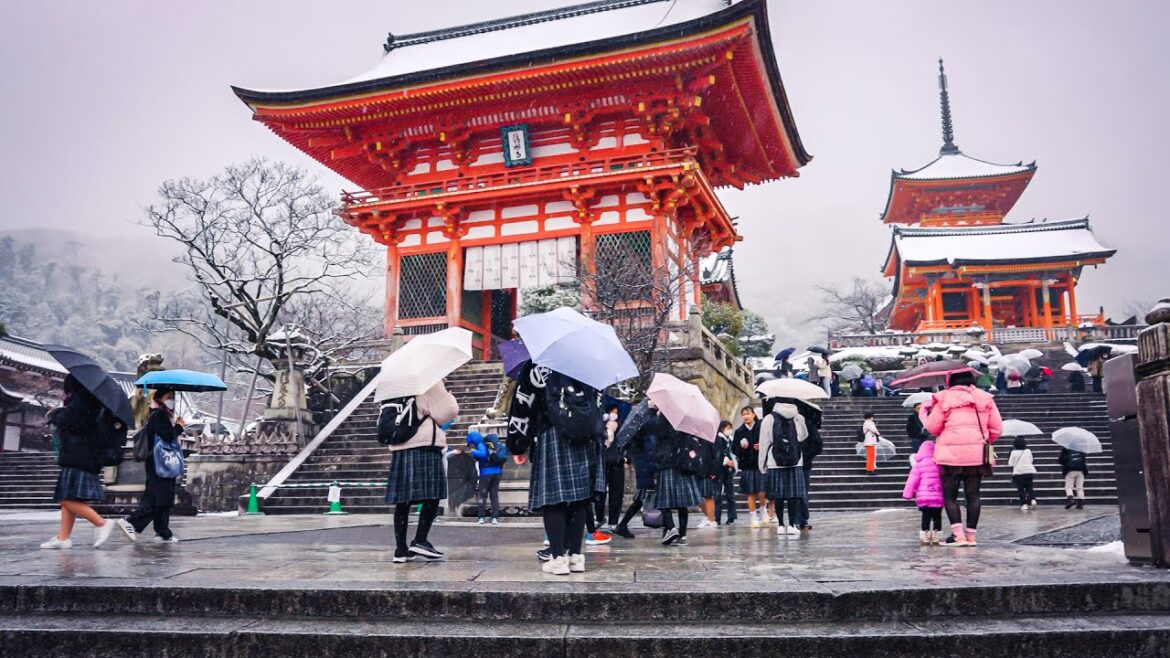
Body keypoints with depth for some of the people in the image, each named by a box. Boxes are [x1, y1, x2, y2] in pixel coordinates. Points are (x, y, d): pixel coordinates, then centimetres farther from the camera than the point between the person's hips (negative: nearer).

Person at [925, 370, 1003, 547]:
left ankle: (958, 534, -7)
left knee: (950, 496, 4)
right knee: (973, 495, 9)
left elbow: (932, 427, -2)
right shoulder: (985, 398, 10)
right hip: (977, 455, 3)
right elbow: (996, 428, 8)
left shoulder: (944, 398, -1)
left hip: (951, 454, -3)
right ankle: (971, 535, 10)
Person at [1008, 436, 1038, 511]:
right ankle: (1033, 500, -3)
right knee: (1029, 487, 18)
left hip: (1018, 473, -3)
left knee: (1021, 489, 3)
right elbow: (1031, 461, 13)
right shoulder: (1028, 451, 3)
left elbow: (1010, 463, -7)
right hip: (1029, 471, 3)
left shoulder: (1014, 452, -7)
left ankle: (1024, 504, -4)